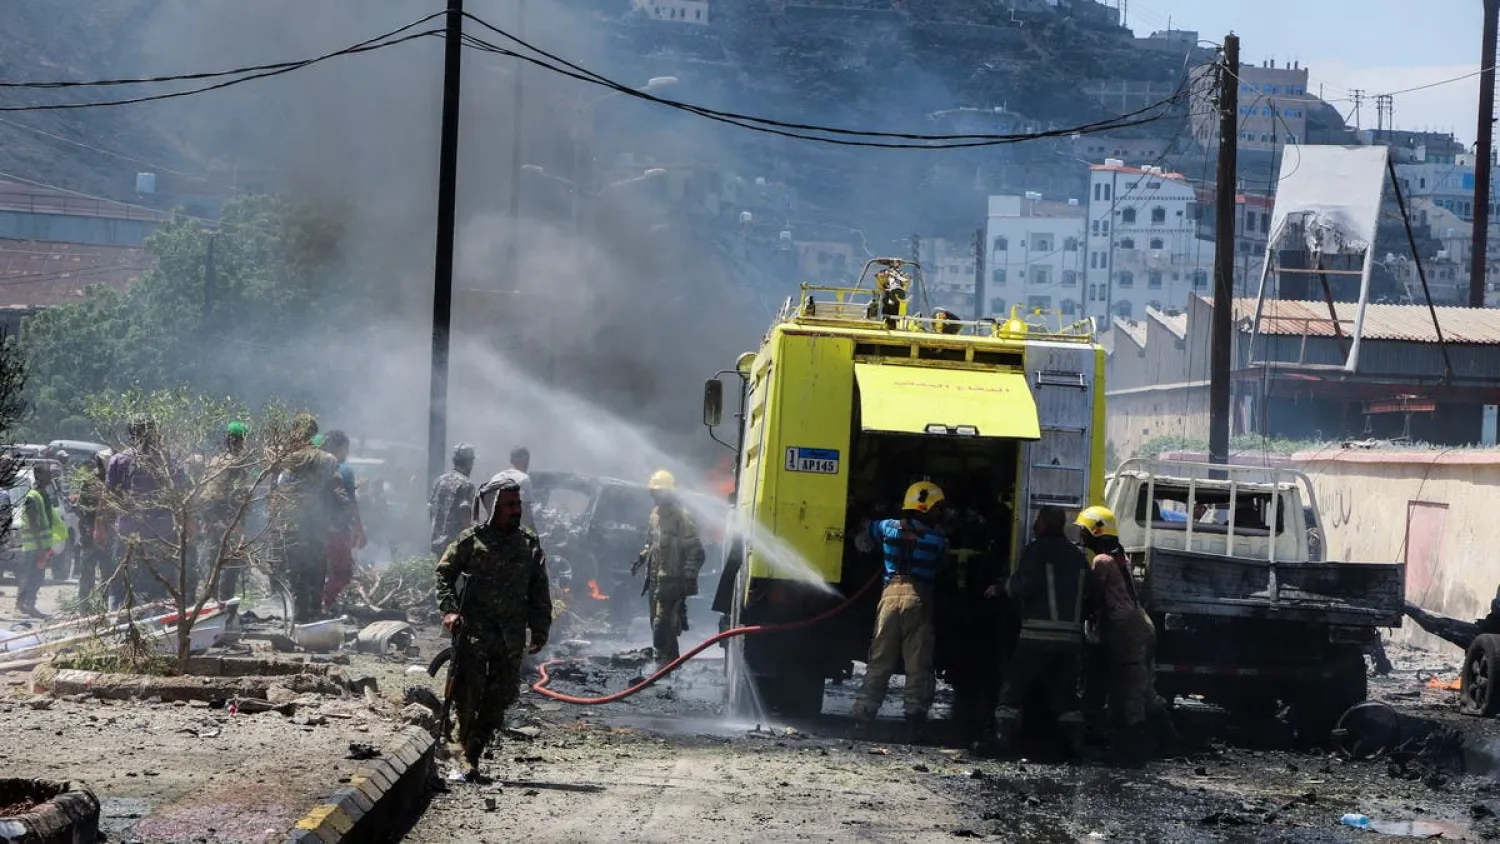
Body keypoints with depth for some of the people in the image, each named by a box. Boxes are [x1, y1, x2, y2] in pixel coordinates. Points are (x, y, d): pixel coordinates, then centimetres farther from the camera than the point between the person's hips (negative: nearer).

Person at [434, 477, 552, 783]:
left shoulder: (529, 544, 9)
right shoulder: (471, 540, -1)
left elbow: (540, 591, 14)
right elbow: (443, 573, 2)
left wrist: (540, 630, 9)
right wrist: (449, 609, -12)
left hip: (511, 636, 4)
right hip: (473, 632, -4)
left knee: (499, 700, 2)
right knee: (468, 695, -9)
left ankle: (473, 757, 11)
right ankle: (469, 757, -2)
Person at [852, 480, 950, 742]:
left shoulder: (889, 527, 7)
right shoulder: (937, 538, -1)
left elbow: (868, 528, 28)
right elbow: (942, 564, 13)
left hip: (890, 593, 3)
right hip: (919, 598, -3)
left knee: (879, 661, 9)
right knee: (918, 664, 2)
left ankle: (863, 716, 4)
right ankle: (914, 722, -3)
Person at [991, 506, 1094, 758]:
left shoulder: (1037, 550, -5)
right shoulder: (1077, 555, 17)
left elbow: (1025, 585, -14)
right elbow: (1086, 593, 18)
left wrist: (1002, 588, 3)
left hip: (1038, 634, -6)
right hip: (1070, 635, 6)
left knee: (1013, 686, 0)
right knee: (1065, 690, 14)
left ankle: (1005, 737, -8)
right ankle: (1076, 740, 4)